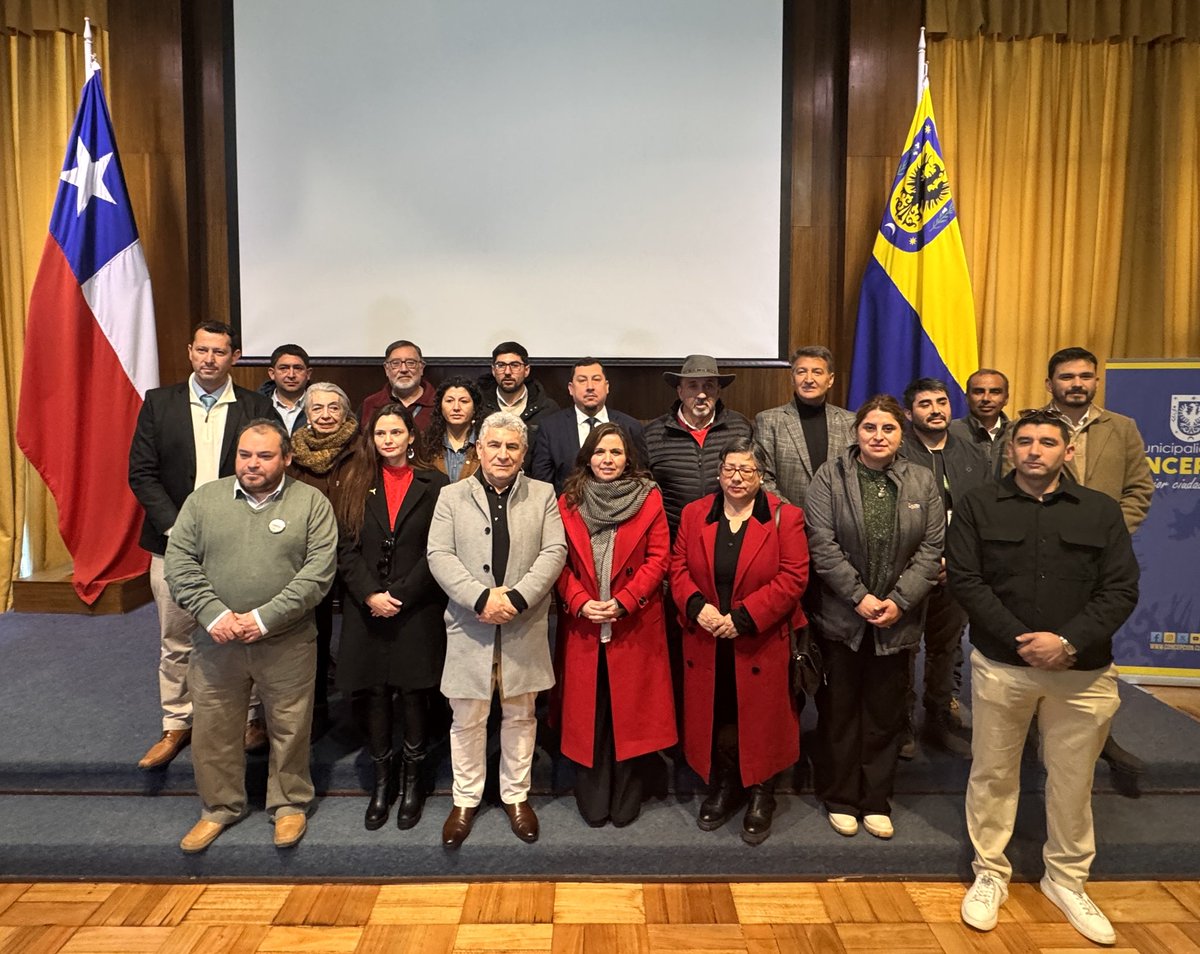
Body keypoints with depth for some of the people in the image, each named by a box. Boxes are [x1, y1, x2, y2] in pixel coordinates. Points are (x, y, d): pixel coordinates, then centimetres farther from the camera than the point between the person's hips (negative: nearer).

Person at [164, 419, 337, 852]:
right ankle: (219, 807, 35)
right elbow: (179, 562, 0)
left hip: (287, 643, -2)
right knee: (213, 729, 14)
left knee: (290, 729, 10)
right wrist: (214, 614, -14)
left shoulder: (311, 503, -4)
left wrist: (264, 618, -18)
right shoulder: (204, 499, 4)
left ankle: (289, 805, 31)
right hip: (215, 641, 2)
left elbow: (319, 570, -12)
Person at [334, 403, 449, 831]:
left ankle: (411, 780, 23)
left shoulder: (434, 485, 0)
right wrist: (371, 595, -10)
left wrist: (400, 596, -11)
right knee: (376, 696, 8)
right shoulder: (356, 483, 8)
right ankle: (382, 781, 24)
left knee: (414, 695, 4)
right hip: (366, 610, 2)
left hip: (418, 610, -2)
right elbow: (346, 549, 2)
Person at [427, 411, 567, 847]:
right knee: (467, 717, 9)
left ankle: (516, 796, 30)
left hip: (525, 628, 1)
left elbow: (554, 552, -3)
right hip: (469, 626, 0)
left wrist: (517, 597, -16)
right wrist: (482, 598, -18)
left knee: (520, 715, 13)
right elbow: (439, 555, -5)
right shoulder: (452, 496, 4)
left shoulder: (542, 495, 6)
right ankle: (465, 800, 27)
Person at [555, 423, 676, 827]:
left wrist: (623, 602, -13)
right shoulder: (568, 503, 6)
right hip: (582, 625, 2)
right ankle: (592, 800, 22)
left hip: (634, 625, -1)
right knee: (587, 713, 7)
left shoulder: (649, 499, 1)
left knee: (630, 710, 5)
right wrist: (580, 602, -12)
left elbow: (658, 558, -4)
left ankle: (626, 800, 21)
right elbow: (560, 562, 3)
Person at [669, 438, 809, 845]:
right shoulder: (694, 514, 5)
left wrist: (743, 617, -16)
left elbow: (793, 577, -11)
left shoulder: (784, 517, -5)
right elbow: (678, 567, 5)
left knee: (760, 720, 8)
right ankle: (722, 788, 33)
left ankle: (761, 797, 28)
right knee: (715, 718, 12)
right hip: (706, 642, 3)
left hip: (761, 643, -2)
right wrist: (696, 605, -14)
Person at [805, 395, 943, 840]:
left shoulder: (921, 482, 4)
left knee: (885, 713, 11)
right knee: (839, 710, 8)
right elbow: (822, 543, -10)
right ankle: (840, 798, 24)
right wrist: (859, 596, -14)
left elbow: (932, 549, 0)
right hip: (841, 616, -2)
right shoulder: (830, 477, -3)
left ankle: (877, 800, 27)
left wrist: (899, 601, -10)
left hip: (896, 620, 2)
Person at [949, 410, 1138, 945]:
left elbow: (1121, 590, -2)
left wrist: (1068, 642, -16)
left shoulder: (1101, 511, 5)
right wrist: (1022, 640, -15)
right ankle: (990, 875, 27)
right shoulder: (977, 506, 1)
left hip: (1082, 670, 1)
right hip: (1001, 664, -1)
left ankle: (1066, 880, 33)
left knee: (1073, 778, 13)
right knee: (993, 773, 10)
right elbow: (965, 580, -7)